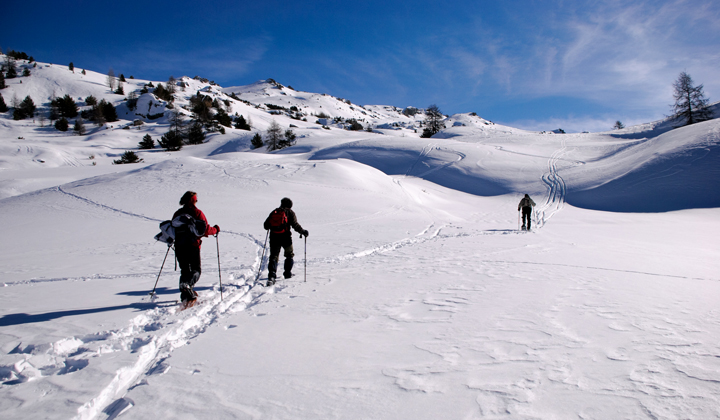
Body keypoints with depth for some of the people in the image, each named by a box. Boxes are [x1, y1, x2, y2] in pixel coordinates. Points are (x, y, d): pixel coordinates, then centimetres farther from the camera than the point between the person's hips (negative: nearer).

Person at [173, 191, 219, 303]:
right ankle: (187, 285, -25)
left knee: (184, 271, 13)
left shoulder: (177, 213, 8)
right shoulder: (197, 213, -4)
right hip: (193, 246, -4)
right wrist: (216, 230, 9)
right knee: (196, 270, 4)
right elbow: (206, 230, -9)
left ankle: (185, 296, 10)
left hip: (179, 246, 4)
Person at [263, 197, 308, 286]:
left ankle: (271, 275, -14)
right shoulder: (290, 212, 3)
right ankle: (287, 273, 24)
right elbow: (295, 225, -7)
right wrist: (303, 232, 6)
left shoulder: (274, 212, 13)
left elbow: (266, 225, 12)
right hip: (285, 237, -2)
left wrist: (270, 227, 34)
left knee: (273, 256, 3)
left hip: (274, 237, 3)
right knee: (289, 255, 20)